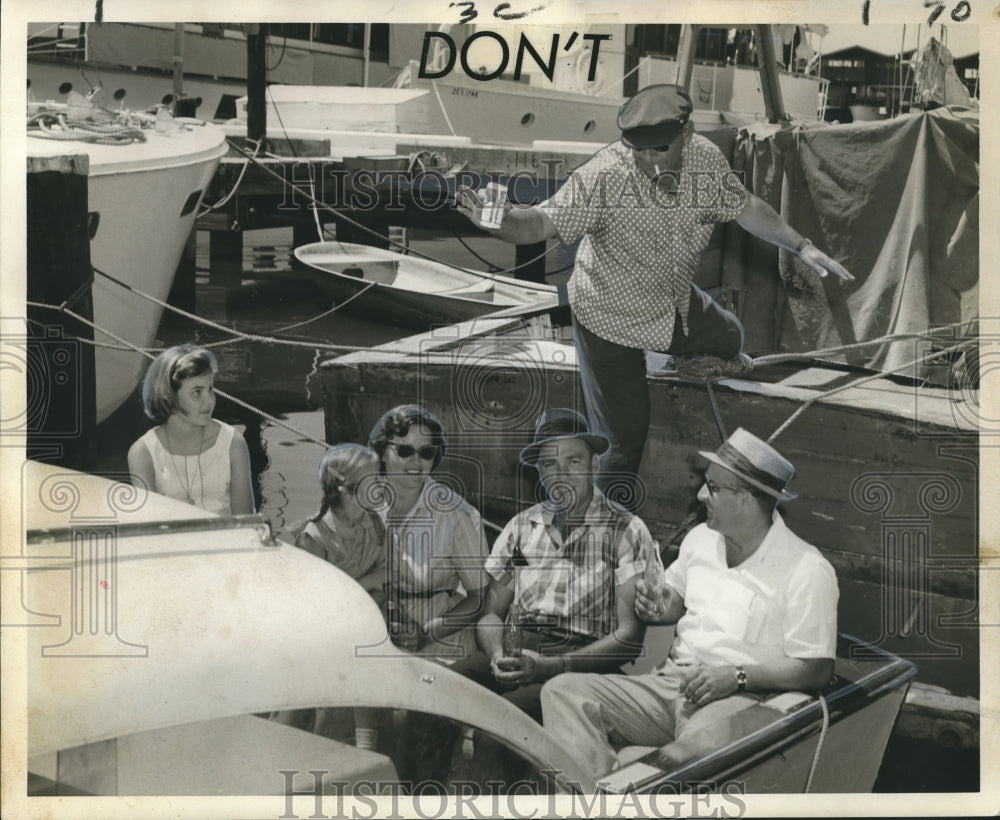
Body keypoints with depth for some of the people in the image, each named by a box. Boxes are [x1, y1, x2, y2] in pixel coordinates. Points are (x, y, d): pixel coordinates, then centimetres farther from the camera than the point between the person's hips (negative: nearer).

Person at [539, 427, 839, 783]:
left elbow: (816, 670, -10)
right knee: (562, 691, -13)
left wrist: (737, 677, -19)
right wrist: (656, 608, 5)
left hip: (740, 699, -7)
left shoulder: (808, 570, -7)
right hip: (670, 684, 7)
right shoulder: (701, 538, 15)